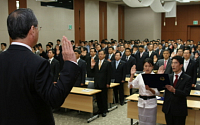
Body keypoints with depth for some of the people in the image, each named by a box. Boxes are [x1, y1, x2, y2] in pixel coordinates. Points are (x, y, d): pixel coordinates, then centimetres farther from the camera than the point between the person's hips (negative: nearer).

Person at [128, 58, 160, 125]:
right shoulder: (140, 76, 1)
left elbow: (157, 93, -9)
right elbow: (130, 86, -2)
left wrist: (149, 89, -27)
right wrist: (132, 75, -10)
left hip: (151, 103, -3)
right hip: (141, 102, 3)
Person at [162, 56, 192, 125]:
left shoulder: (187, 78, -6)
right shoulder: (168, 76, 6)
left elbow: (186, 93, -18)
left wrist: (174, 90, -35)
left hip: (179, 110, -3)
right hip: (168, 109, 4)